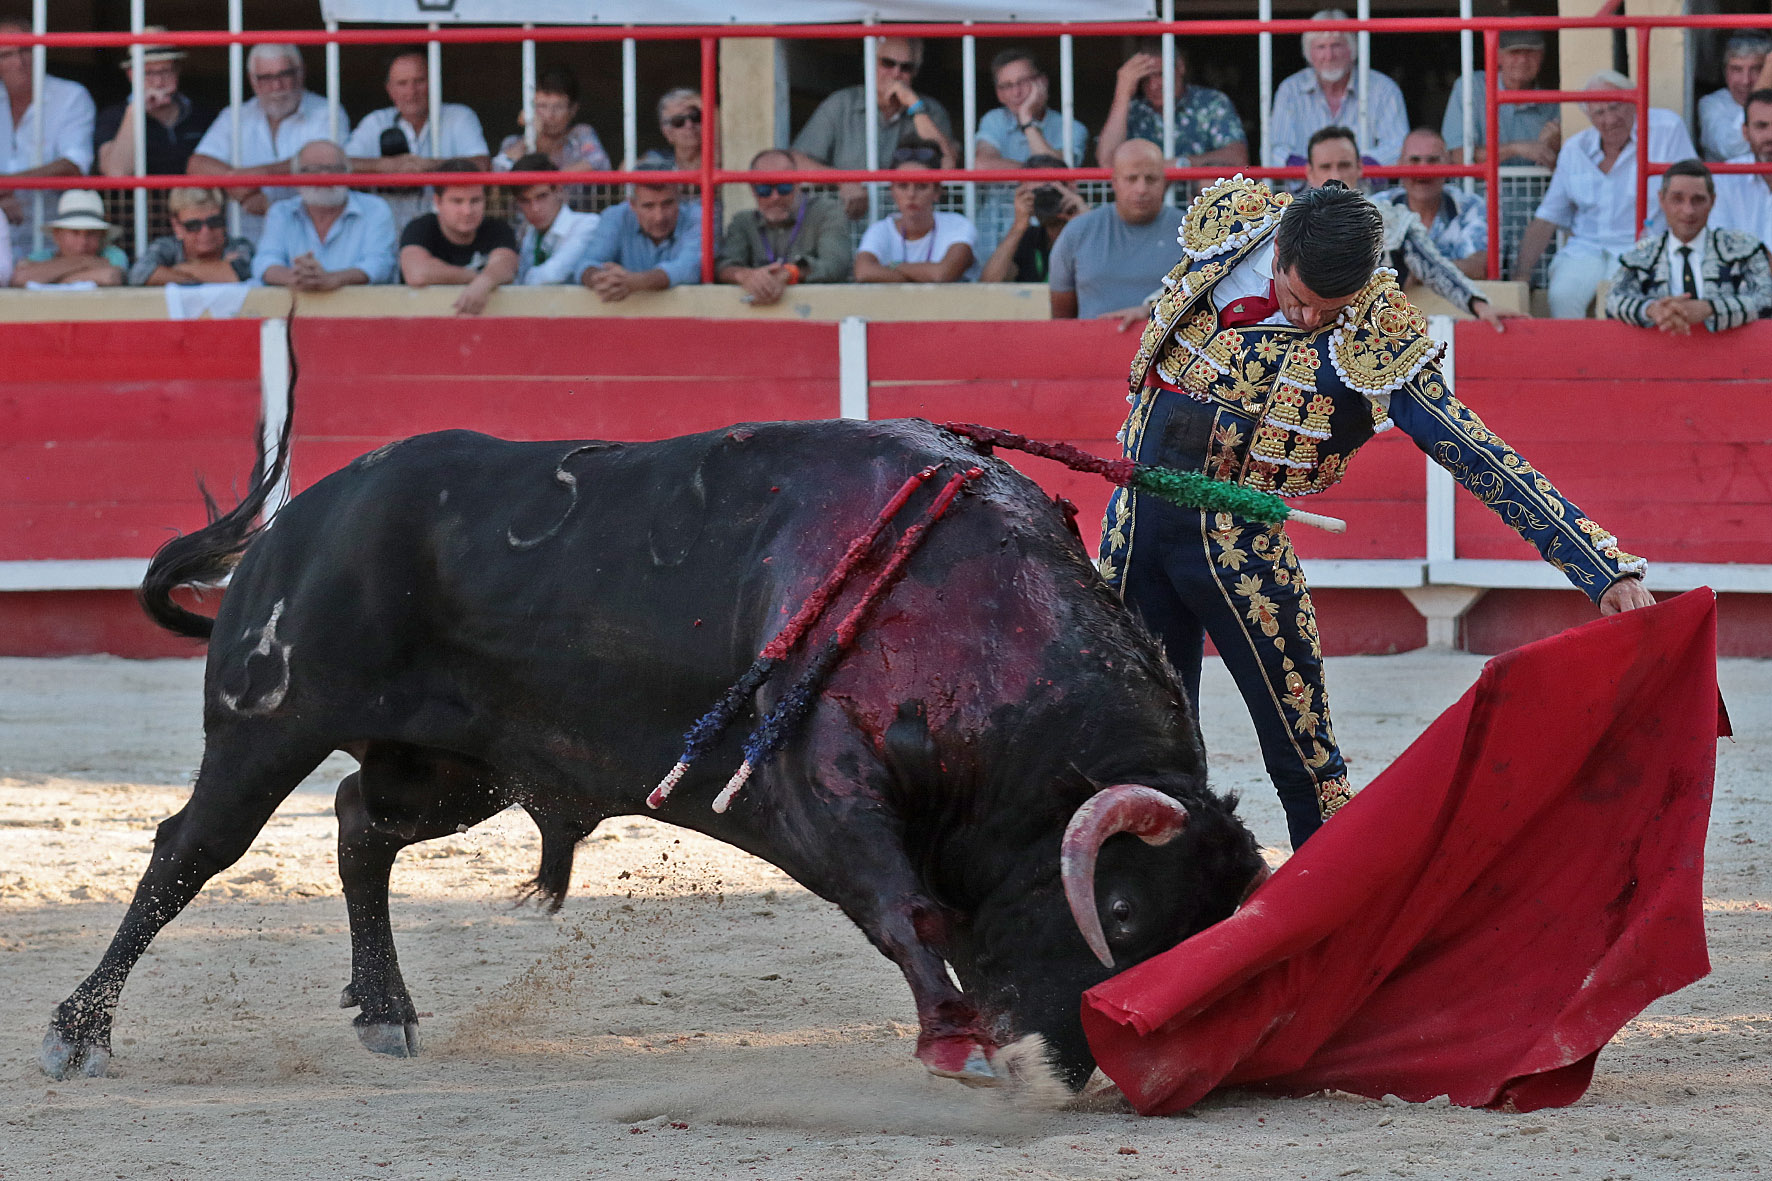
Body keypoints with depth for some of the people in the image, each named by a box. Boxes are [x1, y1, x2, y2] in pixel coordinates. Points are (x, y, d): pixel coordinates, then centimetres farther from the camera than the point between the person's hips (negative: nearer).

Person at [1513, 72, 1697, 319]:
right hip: (1584, 249, 3)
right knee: (1562, 296, -29)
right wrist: (1521, 275, 1)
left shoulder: (1667, 129, 0)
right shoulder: (1576, 148, 12)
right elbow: (1546, 218, 13)